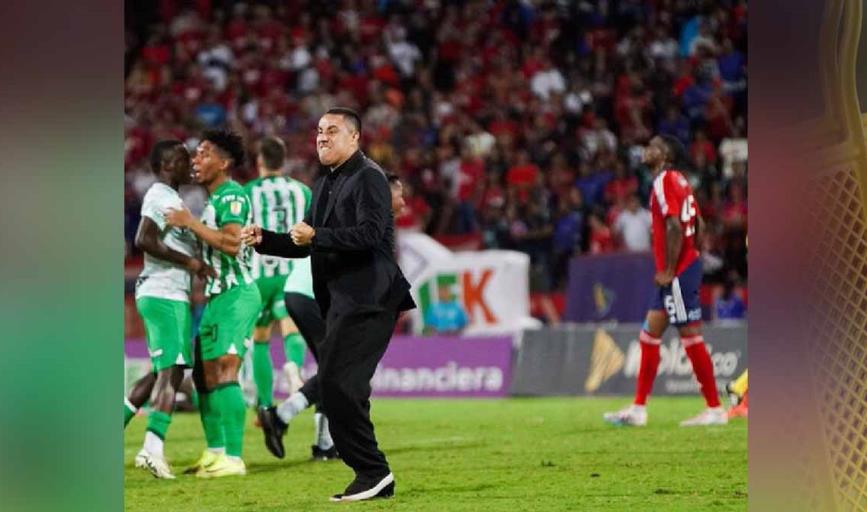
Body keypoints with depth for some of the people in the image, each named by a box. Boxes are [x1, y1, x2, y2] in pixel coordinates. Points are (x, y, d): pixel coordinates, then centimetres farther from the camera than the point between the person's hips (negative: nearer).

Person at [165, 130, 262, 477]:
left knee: (224, 372, -17)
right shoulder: (214, 199, 19)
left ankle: (233, 458, -20)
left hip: (236, 295, -10)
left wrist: (191, 223, -20)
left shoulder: (231, 196, -12)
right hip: (218, 296, 10)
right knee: (204, 374, 13)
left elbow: (232, 242, -26)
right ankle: (215, 452, 22)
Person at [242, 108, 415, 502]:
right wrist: (264, 240, 10)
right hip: (340, 302, 10)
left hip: (366, 302, -10)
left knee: (338, 384, -16)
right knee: (341, 389, 10)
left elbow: (370, 232, -22)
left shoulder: (368, 177, -8)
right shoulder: (324, 182, 21)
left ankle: (371, 472, -10)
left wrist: (316, 236, -26)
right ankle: (375, 479, 16)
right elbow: (305, 244, 24)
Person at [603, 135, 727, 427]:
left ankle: (714, 409, -3)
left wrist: (670, 271, -18)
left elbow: (675, 227, -21)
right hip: (686, 265, 10)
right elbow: (697, 225, 18)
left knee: (691, 338, -7)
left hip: (678, 274, -10)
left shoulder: (665, 181, -13)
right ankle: (638, 409, 13)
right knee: (649, 336, 11)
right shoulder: (678, 181, 16)